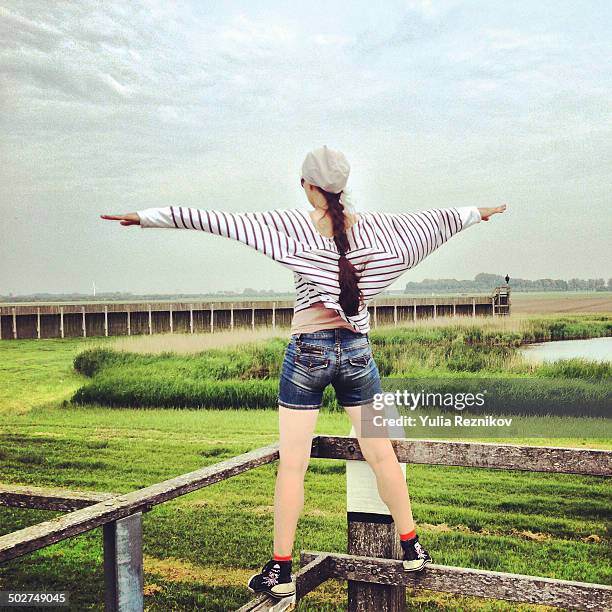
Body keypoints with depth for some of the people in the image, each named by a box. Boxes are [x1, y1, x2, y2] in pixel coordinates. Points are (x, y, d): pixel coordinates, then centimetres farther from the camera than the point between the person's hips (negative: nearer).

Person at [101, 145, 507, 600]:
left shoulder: (293, 225, -7)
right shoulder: (373, 226, 2)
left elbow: (218, 220, -8)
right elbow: (433, 219, 16)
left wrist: (147, 217, -3)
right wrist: (476, 213, 34)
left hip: (308, 352, -3)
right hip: (357, 351, 3)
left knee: (292, 464, 3)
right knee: (381, 453, 12)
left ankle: (281, 570, 11)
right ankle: (412, 548, 24)